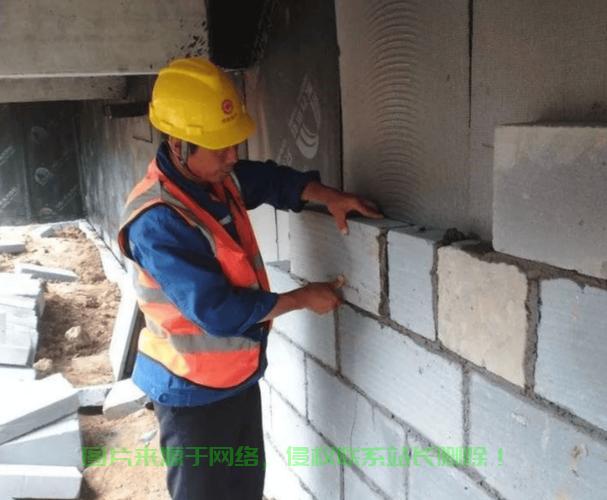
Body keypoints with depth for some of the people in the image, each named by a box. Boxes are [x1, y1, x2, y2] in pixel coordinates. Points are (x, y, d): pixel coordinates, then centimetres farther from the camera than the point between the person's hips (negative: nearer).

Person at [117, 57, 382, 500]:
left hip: (239, 374, 8)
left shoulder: (220, 177, -4)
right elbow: (218, 311, -29)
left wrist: (328, 196, -4)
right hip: (193, 389, -8)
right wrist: (303, 298, -17)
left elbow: (272, 179, 15)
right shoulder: (158, 221, -29)